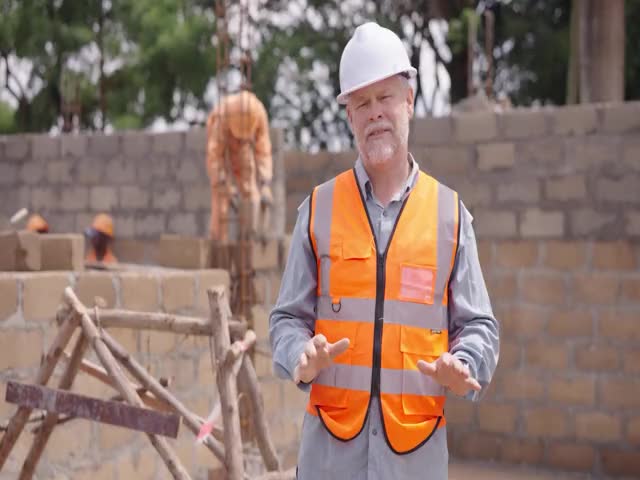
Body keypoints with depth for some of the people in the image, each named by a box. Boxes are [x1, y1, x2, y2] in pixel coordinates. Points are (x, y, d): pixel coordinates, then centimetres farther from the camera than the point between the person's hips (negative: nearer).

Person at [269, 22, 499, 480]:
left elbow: (478, 325, 8)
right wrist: (302, 357, -13)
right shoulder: (319, 209, 7)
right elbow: (288, 317, 9)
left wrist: (463, 368, -13)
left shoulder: (450, 213, 6)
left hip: (417, 443, 0)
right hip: (331, 439, 0)